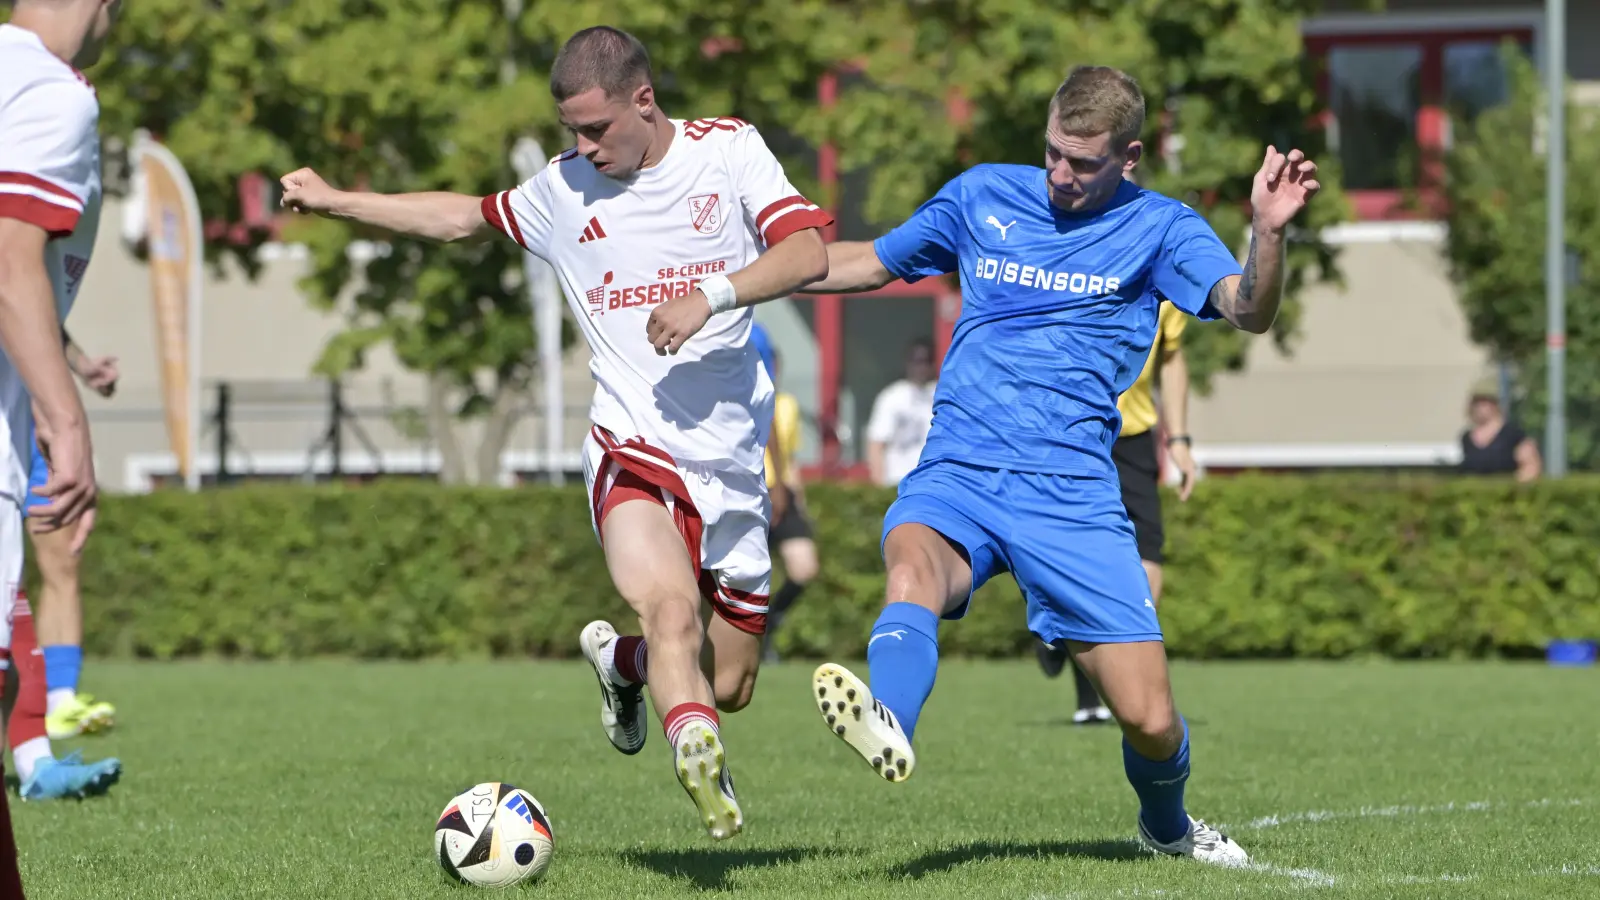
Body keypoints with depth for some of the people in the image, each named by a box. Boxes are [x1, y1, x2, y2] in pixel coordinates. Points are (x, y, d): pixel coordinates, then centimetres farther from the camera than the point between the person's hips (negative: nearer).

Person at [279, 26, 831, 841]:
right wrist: (335, 201, 27)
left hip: (732, 463, 1)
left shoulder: (728, 150, 2)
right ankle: (698, 762, -47)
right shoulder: (564, 188, 10)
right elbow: (466, 217, 27)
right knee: (671, 606, -32)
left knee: (728, 685, 8)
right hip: (633, 449, -1)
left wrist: (713, 294, -24)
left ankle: (620, 660, 38)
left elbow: (807, 254, -9)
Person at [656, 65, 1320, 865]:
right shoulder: (983, 197, 12)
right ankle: (887, 729, -64)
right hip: (955, 474, 1)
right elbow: (871, 263, 26)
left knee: (1149, 720, -5)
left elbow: (1249, 311, -12)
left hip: (1072, 491, -1)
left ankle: (1166, 825, 29)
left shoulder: (1157, 228, 5)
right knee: (913, 569, -36)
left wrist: (1269, 231, -33)